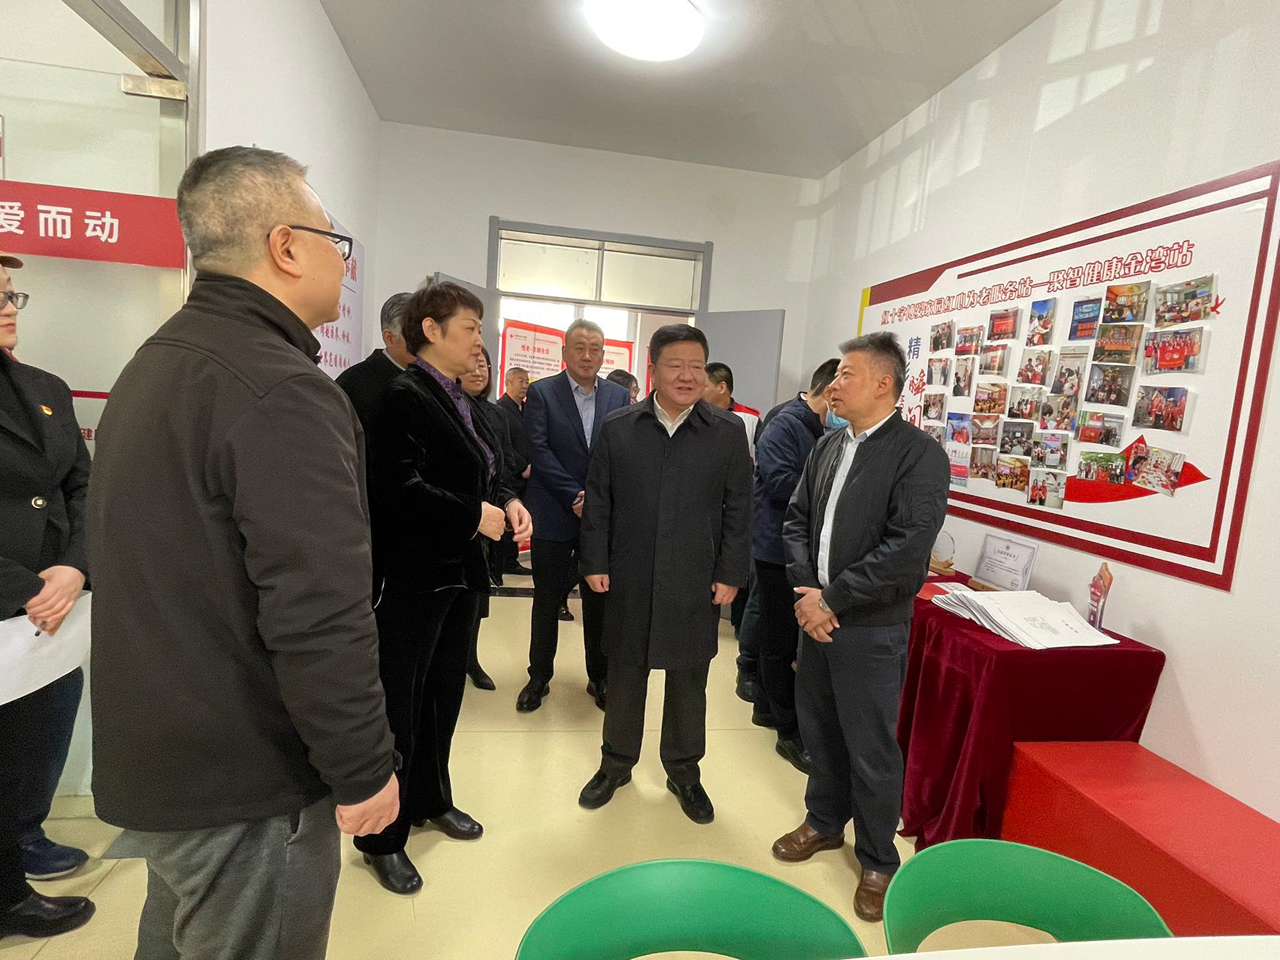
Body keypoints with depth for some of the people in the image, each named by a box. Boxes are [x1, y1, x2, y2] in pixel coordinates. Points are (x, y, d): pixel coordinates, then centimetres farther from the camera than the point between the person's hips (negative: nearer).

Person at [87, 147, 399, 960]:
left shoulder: (154, 365, 9)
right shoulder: (281, 390, -24)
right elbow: (319, 615, -29)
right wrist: (363, 768, -16)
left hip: (160, 755, 9)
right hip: (245, 775, -9)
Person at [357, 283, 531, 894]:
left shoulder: (465, 404, 11)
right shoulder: (403, 397, -16)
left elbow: (488, 474, 16)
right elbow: (398, 487, -26)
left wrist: (508, 501, -4)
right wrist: (474, 516, -20)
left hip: (461, 572, 9)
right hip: (412, 575, -8)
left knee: (444, 694, 20)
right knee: (399, 704, 5)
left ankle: (431, 799, 40)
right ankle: (382, 837, 23)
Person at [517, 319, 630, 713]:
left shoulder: (619, 396, 6)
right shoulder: (541, 393, -1)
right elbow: (539, 449, -9)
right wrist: (575, 496, -16)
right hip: (554, 515, -2)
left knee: (600, 600, 10)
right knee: (547, 600, 10)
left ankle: (600, 677, 27)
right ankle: (539, 676, 27)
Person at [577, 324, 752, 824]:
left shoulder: (728, 433, -1)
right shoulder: (618, 429, 1)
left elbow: (737, 511, 0)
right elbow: (598, 503, 3)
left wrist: (730, 574, -3)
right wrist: (595, 564, -1)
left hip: (696, 585, 0)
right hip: (630, 582, 1)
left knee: (689, 681, 14)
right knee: (624, 675, 15)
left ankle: (684, 770, 35)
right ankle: (616, 762, 37)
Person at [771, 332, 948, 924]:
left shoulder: (919, 455, -13)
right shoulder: (828, 447, 7)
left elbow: (907, 549, -21)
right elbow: (797, 520, 8)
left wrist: (832, 598, -17)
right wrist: (805, 591, -7)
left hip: (872, 629, -6)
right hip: (816, 614, 6)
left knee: (871, 748, 6)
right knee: (817, 729, 19)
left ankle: (878, 860, 29)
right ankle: (825, 821, 42)